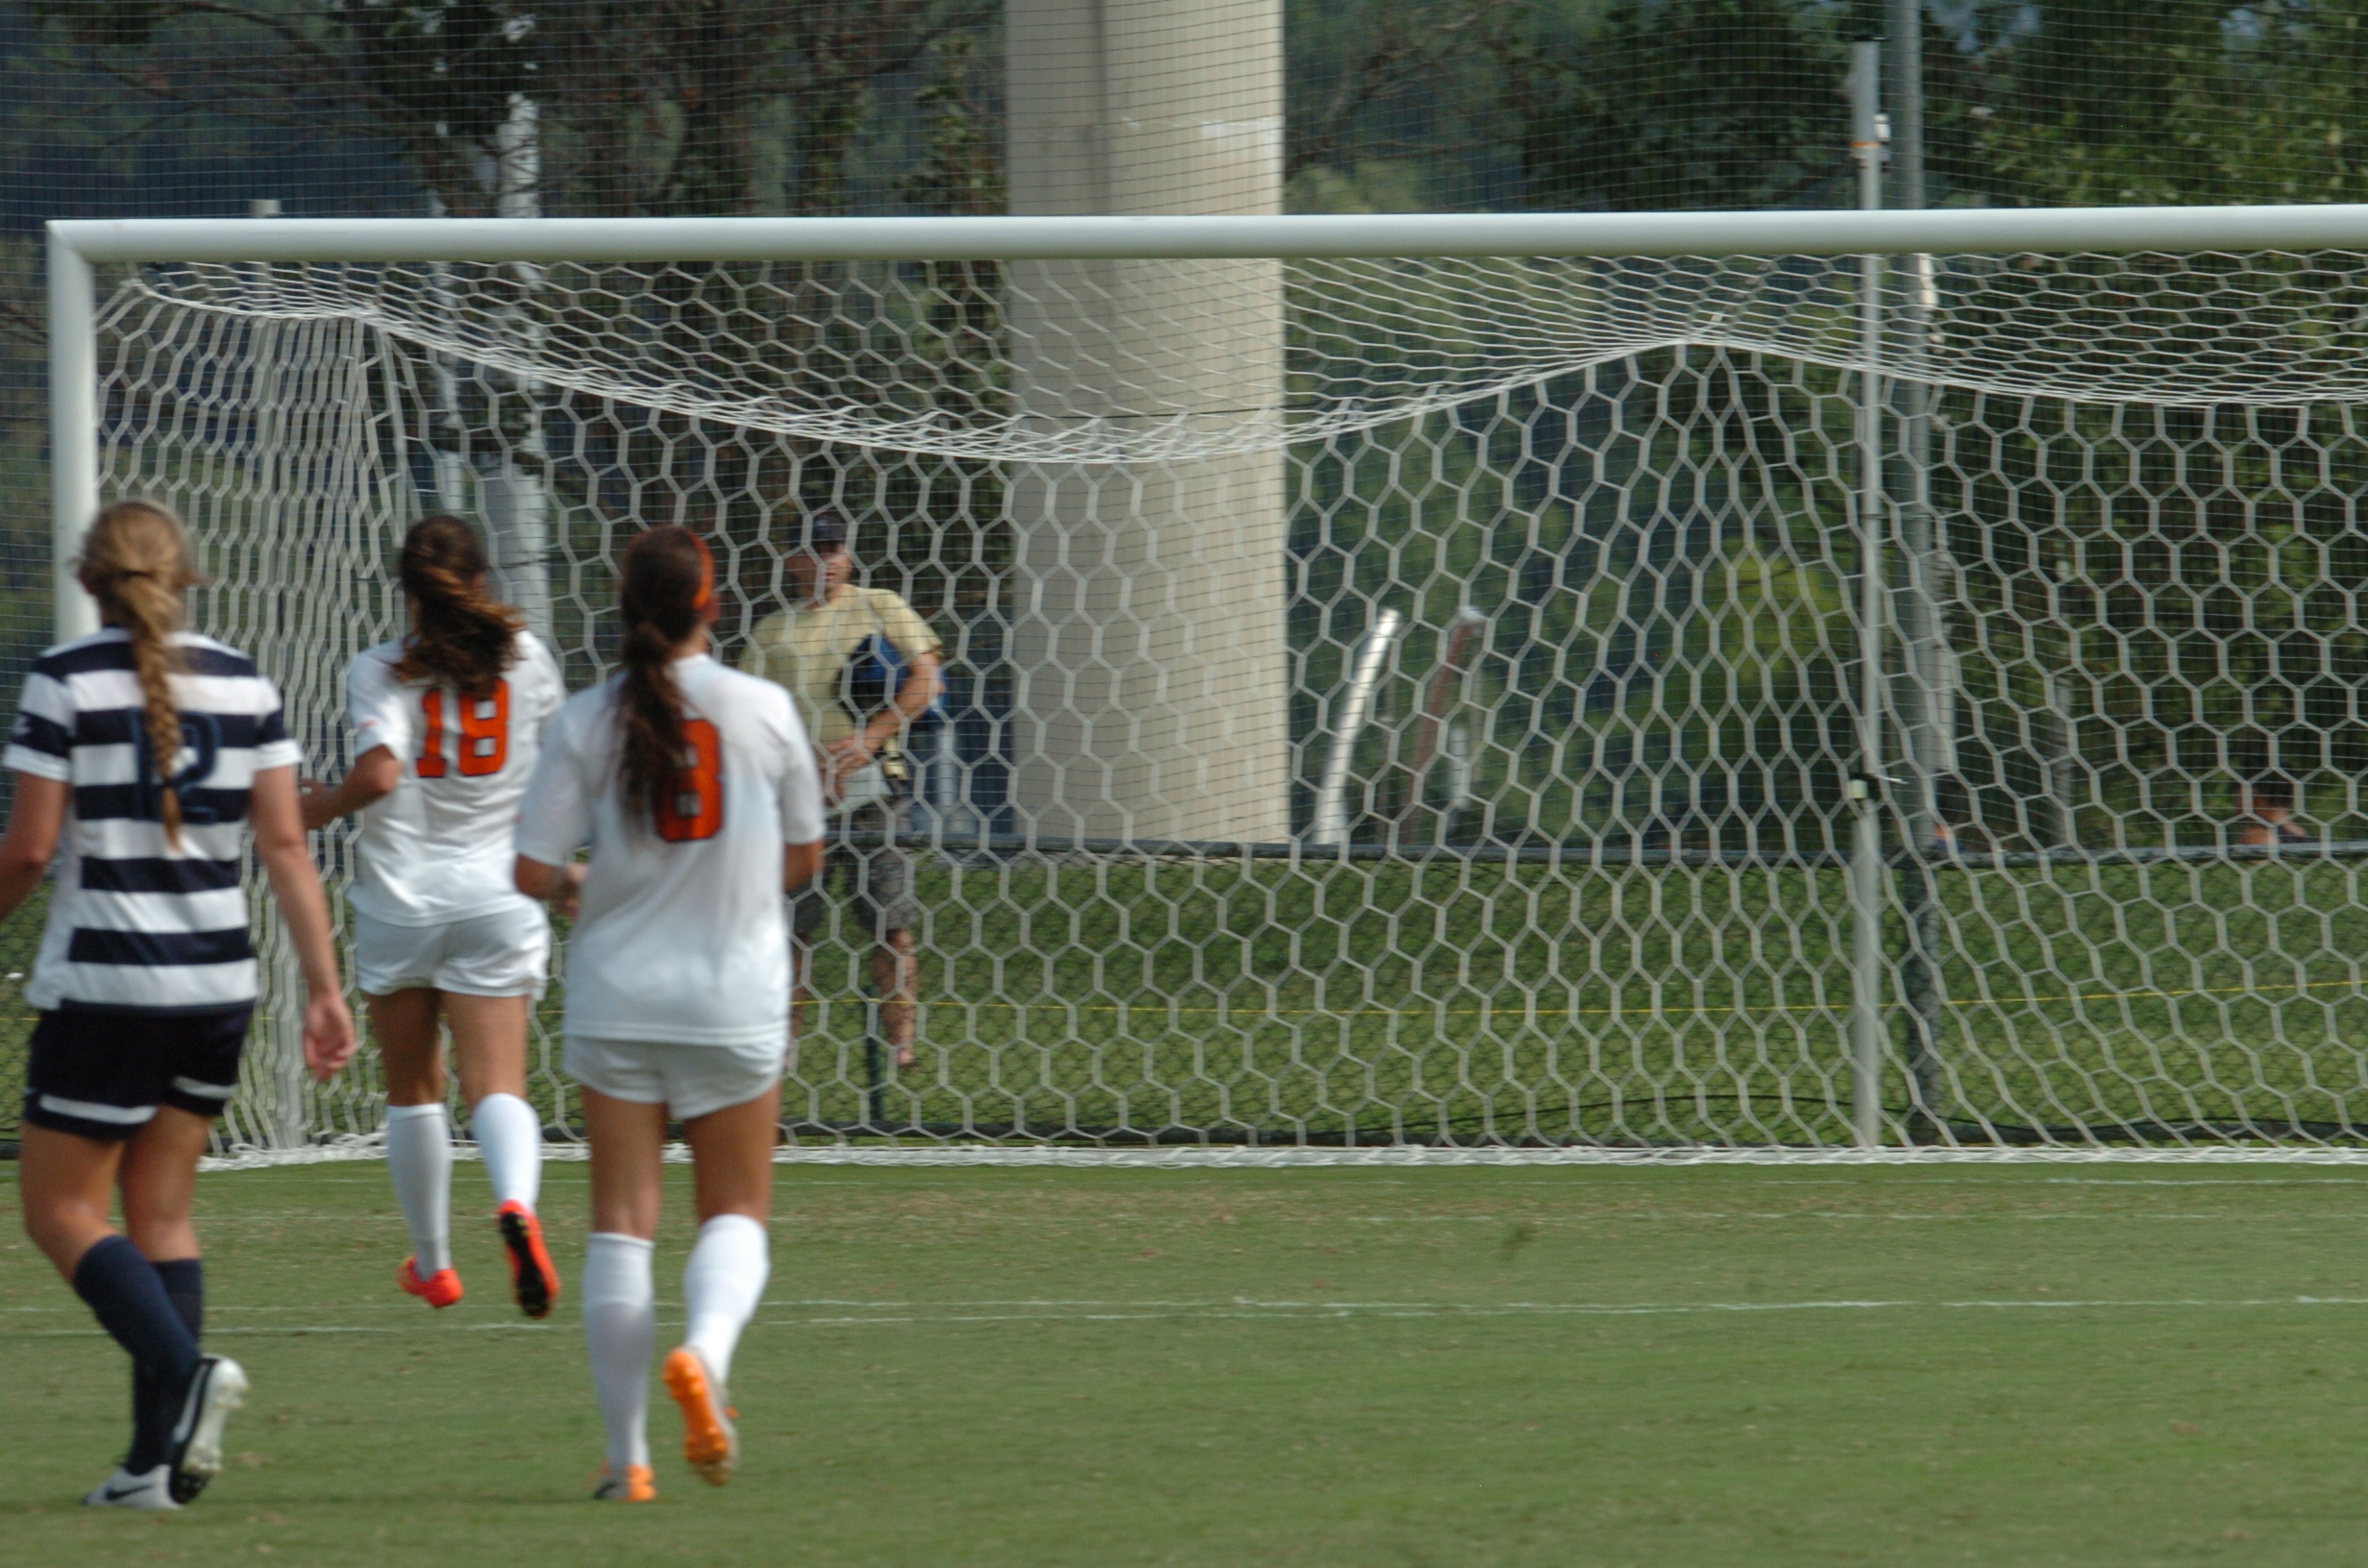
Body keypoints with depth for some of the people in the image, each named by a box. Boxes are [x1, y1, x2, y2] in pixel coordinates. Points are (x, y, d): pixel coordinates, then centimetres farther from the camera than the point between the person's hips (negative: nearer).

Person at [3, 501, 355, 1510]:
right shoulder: (244, 684, 4)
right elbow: (285, 843, 2)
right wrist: (324, 986, 3)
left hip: (102, 983, -5)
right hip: (218, 985, 5)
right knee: (162, 1211, 13)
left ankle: (185, 1371, -20)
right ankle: (161, 1457, 6)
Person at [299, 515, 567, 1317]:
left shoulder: (379, 670, -6)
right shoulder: (525, 658, 3)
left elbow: (377, 773, -21)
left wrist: (315, 807, -3)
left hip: (398, 900, -1)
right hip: (495, 901, 1)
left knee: (413, 1091, 17)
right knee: (497, 1086, -8)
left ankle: (431, 1261, 27)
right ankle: (516, 1199, -39)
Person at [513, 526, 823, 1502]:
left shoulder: (586, 723, -7)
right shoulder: (765, 711, -5)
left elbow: (534, 873, -8)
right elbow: (802, 860, 5)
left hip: (616, 1000, 0)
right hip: (736, 1000, 0)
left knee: (621, 1221, 6)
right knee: (735, 1211, 12)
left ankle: (626, 1455, 4)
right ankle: (705, 1349, -19)